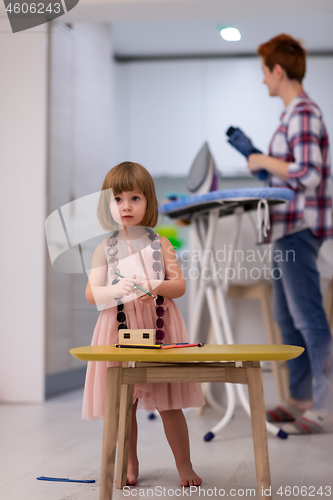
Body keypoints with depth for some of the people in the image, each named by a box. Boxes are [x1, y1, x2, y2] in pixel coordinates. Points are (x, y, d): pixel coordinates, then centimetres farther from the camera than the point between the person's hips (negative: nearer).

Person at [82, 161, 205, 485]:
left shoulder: (160, 244, 4)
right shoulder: (105, 249, 4)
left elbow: (180, 285, 1)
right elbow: (91, 294, 0)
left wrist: (157, 286, -19)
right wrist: (117, 290, -19)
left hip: (159, 325, -1)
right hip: (120, 328, 1)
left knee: (168, 403, 0)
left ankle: (184, 466, 13)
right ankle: (130, 465, 24)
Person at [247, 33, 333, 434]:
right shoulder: (293, 113, 17)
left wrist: (263, 161, -13)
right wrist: (255, 156, 19)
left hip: (300, 229, -11)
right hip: (288, 229, 11)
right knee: (287, 317, 15)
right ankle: (299, 400, 24)